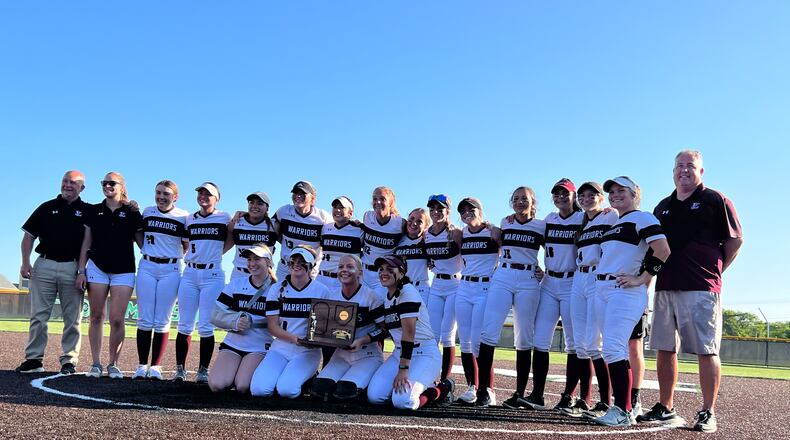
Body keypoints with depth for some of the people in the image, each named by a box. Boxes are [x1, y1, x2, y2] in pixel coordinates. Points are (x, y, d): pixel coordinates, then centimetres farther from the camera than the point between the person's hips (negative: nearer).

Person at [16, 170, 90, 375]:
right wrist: (25, 262, 0)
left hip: (72, 268, -2)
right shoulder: (47, 207, 12)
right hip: (44, 265, 2)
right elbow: (29, 235, 11)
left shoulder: (87, 211, 7)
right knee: (38, 316, 3)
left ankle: (69, 361, 7)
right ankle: (34, 359, 10)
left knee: (72, 319, 1)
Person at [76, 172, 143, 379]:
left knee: (117, 319, -6)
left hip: (123, 271, -2)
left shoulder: (132, 213, 3)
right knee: (96, 317, 3)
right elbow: (86, 244, 9)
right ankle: (96, 363, 11)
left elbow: (142, 242, 5)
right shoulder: (95, 211, 9)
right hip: (97, 268, 2)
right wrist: (81, 271, 3)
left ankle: (113, 364, 6)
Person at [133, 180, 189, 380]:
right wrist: (147, 251, 10)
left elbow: (187, 246, 5)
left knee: (162, 321, 1)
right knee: (144, 319, 1)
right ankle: (142, 365, 8)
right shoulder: (147, 212, 7)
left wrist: (175, 256, -5)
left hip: (170, 270, -2)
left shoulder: (183, 216, -1)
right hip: (147, 267, 2)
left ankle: (155, 366, 8)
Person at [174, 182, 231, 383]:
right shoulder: (190, 219, 11)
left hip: (213, 275, -3)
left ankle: (203, 370, 7)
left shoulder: (224, 218, 1)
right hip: (190, 274, 3)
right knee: (184, 326, 4)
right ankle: (180, 369, 13)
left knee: (205, 327, -3)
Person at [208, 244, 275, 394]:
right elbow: (216, 315, 3)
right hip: (232, 344, 2)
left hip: (259, 348, -2)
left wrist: (251, 321, -15)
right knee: (217, 385, -18)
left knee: (242, 387, -22)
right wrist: (236, 321, -15)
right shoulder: (236, 284, 7)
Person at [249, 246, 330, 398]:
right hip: (281, 347, 2)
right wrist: (294, 338, -19)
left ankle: (307, 378, 9)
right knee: (259, 389, -20)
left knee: (287, 389, -25)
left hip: (308, 351, -2)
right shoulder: (276, 289, 5)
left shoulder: (321, 291, 1)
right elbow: (272, 326, -1)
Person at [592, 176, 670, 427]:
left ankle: (623, 412, -15)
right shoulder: (613, 225, 22)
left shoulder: (642, 218, -4)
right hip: (603, 290, 9)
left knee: (613, 349, -17)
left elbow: (663, 251, -16)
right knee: (612, 351, 9)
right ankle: (622, 406, 15)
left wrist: (641, 279, -15)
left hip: (625, 291, -9)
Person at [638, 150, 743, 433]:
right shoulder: (663, 207, 18)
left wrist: (714, 271, 2)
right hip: (665, 288, 6)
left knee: (706, 351, -4)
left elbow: (735, 240, 2)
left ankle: (708, 414, 2)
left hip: (701, 289, -6)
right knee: (665, 349, 8)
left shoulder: (715, 200, 2)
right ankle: (665, 408, 18)